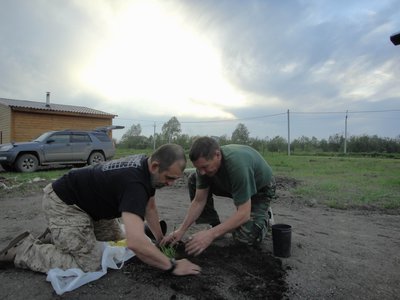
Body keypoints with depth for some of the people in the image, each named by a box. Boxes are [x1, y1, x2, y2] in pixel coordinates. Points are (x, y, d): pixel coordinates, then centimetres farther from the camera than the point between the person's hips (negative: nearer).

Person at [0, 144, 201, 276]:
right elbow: (135, 242, -48)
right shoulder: (134, 182, -37)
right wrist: (172, 266, -34)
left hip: (90, 202, 9)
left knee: (118, 243, 14)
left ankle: (59, 236, 28)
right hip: (64, 203, -9)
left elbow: (149, 206, 9)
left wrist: (161, 239, 5)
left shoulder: (147, 167, -7)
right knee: (89, 266, -14)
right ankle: (23, 249, 3)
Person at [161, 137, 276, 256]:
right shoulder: (205, 163, -22)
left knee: (245, 237, -25)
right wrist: (181, 230, -20)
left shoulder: (237, 164, -42)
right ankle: (215, 225, 2)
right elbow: (199, 201, -13)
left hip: (260, 189, -5)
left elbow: (244, 213, -39)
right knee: (193, 181, -10)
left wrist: (211, 234, -45)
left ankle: (264, 216, 8)